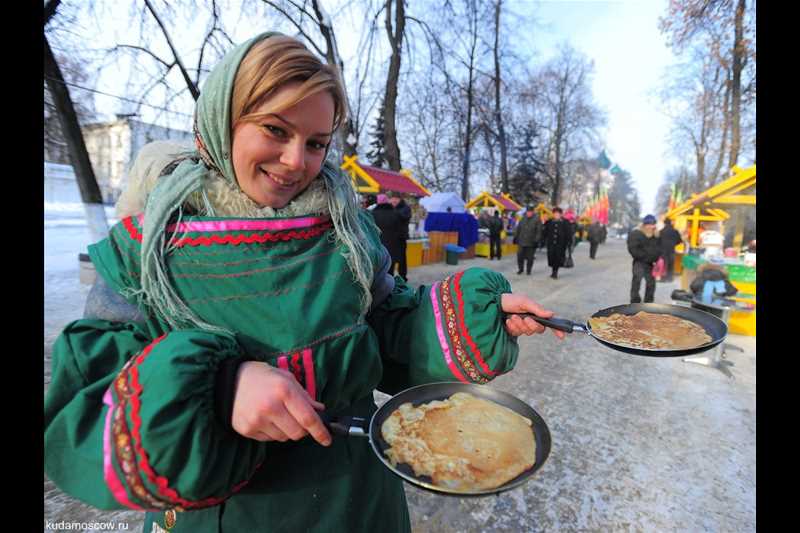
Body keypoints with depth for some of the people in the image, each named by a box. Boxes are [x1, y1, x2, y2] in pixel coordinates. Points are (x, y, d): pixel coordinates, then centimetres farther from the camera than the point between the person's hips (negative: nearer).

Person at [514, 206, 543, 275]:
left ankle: (528, 270, 18)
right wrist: (515, 237, 13)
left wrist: (536, 240, -15)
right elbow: (518, 229, 16)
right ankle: (520, 269, 22)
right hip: (521, 242, 4)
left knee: (529, 258, 4)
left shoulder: (537, 219, -4)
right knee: (520, 256, 5)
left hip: (531, 243, -3)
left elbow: (539, 231, -8)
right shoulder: (523, 218, 9)